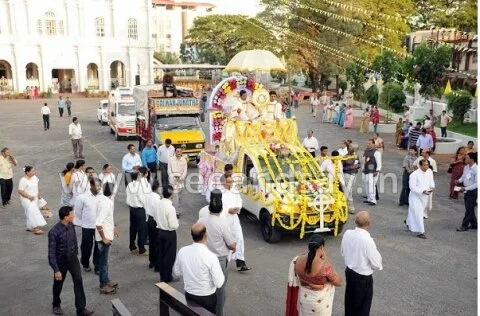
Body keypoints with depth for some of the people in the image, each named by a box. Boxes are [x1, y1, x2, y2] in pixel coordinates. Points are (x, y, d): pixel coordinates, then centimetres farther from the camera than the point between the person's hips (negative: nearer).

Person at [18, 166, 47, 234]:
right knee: (32, 212, -15)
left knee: (32, 213, 12)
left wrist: (38, 195, 16)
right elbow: (20, 191, -20)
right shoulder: (23, 180, -18)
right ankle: (35, 228, -16)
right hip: (27, 199, -8)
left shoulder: (34, 177, 5)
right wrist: (29, 196, -22)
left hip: (35, 199, 8)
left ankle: (29, 227, 23)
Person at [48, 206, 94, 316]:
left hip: (73, 258, 4)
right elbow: (51, 253, -24)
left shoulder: (71, 226, -9)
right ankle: (56, 305, 42)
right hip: (61, 260, -4)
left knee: (78, 281, -2)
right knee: (58, 283, 15)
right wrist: (56, 270, -23)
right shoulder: (54, 232, -27)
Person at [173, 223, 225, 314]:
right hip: (207, 298, -4)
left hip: (189, 295, 4)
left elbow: (177, 272, 5)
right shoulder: (210, 256, -27)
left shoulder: (182, 251, -13)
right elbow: (219, 283, -19)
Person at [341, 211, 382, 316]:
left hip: (349, 272, 6)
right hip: (363, 277, -6)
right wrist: (379, 266, 3)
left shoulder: (347, 233, -10)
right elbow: (376, 264, -18)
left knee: (350, 303, 24)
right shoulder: (367, 240, -29)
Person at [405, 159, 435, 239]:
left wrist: (432, 187, -9)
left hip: (424, 196, 7)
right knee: (418, 214, -9)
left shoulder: (429, 172, -2)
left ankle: (409, 222, 48)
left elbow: (431, 181, 13)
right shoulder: (414, 174, -22)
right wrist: (423, 191, -30)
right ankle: (420, 232, -1)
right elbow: (412, 187, -22)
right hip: (416, 196, -7)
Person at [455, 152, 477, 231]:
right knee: (469, 209, 16)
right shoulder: (466, 167, 2)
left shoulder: (476, 169, -22)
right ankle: (474, 224, 30)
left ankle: (464, 226, 8)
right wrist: (459, 180, -5)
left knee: (469, 209, 0)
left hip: (473, 191, -8)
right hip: (466, 191, 8)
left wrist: (465, 188, -24)